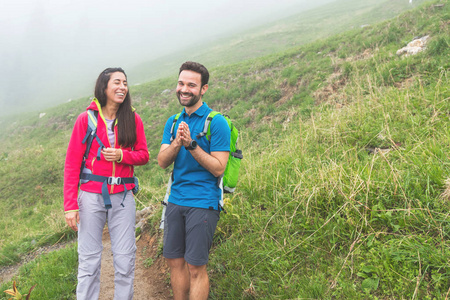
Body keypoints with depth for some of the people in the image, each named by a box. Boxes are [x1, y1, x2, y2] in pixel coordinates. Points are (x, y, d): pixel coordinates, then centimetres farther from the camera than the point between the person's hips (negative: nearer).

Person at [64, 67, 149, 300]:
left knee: (125, 259, 5)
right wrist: (70, 205, -7)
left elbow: (143, 156, 9)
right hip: (92, 195, -2)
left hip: (123, 196, 2)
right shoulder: (86, 119, -2)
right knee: (89, 260, 3)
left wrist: (121, 155, -12)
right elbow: (72, 163, -2)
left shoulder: (133, 119, 5)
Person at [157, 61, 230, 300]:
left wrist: (191, 144, -22)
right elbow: (162, 162, 3)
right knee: (174, 261, 12)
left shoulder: (216, 122, -8)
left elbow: (218, 168, -13)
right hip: (175, 200, 6)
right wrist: (177, 142, -16)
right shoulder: (173, 122, 11)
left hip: (203, 203, -6)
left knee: (195, 267, -1)